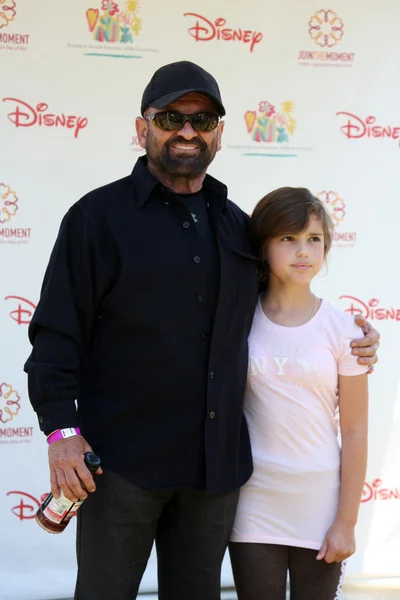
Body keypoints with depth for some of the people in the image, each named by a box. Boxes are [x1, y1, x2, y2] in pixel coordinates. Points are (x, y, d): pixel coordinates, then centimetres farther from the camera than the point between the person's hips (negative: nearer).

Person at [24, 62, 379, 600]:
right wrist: (62, 429, -16)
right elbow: (57, 332, -6)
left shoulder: (238, 225, 14)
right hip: (123, 458, -4)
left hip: (218, 460, 5)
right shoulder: (98, 216, -2)